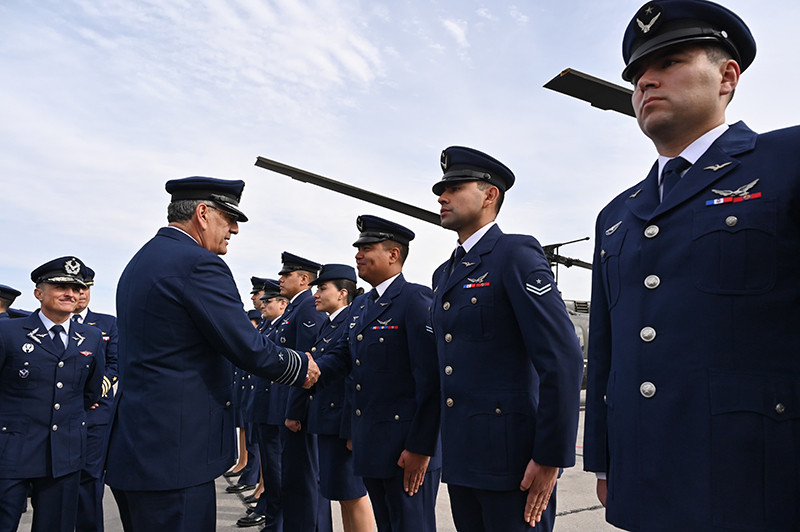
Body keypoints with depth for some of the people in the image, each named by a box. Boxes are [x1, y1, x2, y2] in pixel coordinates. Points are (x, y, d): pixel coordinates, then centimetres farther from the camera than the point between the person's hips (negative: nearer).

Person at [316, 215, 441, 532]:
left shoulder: (416, 299, -14)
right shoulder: (359, 306, 14)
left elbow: (430, 379, -19)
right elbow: (342, 356, 10)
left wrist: (421, 448, -20)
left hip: (407, 449, -8)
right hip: (370, 446, 8)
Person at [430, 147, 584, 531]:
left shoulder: (517, 254, -10)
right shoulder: (444, 275, 14)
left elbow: (563, 358, -18)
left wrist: (551, 458, -18)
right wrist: (439, 443, 16)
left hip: (512, 458, -7)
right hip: (459, 456, 8)